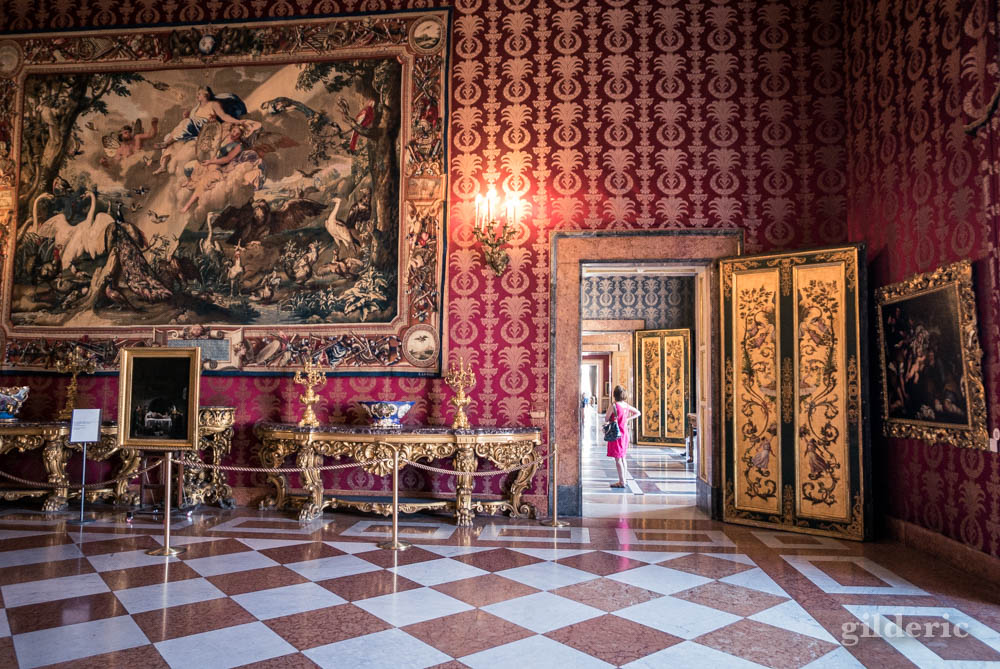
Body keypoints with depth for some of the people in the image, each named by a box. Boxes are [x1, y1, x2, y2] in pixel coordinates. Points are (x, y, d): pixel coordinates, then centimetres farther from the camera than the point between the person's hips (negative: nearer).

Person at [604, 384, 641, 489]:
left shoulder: (613, 405, -16)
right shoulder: (627, 405, 4)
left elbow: (606, 419, -10)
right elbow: (638, 413, 17)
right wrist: (627, 419, 12)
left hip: (616, 434, -7)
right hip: (625, 433, 7)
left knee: (618, 459, -2)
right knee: (622, 458, 15)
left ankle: (622, 482, 0)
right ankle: (623, 480, 20)